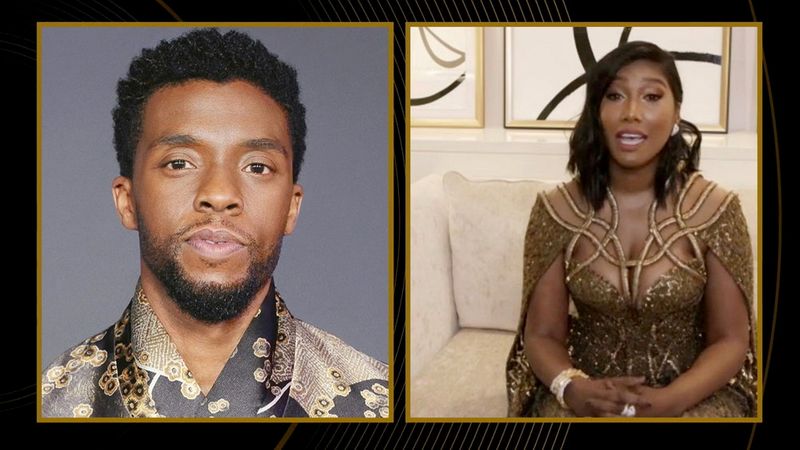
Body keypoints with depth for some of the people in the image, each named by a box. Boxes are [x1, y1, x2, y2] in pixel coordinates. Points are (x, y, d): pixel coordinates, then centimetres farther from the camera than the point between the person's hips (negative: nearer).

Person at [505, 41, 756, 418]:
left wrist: (672, 399, -21)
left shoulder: (715, 208, -7)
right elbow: (542, 335, -2)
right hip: (589, 393, 0)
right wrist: (573, 389, -22)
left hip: (691, 393, 0)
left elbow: (730, 340, -4)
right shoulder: (557, 209, -6)